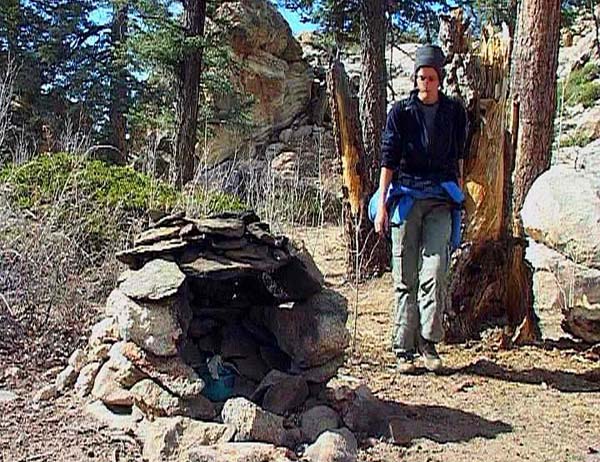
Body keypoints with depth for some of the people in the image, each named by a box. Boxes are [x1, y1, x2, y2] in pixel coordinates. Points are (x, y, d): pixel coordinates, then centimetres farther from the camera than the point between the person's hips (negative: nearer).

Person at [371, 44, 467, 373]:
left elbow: (458, 156, 17)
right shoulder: (400, 111, 3)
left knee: (434, 271, -12)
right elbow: (389, 159, 0)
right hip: (406, 195, -1)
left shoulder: (454, 112, 9)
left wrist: (458, 194, 15)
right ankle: (404, 349, 7)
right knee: (405, 278, 1)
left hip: (440, 199, 1)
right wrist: (382, 203, -6)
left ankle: (428, 343, -1)